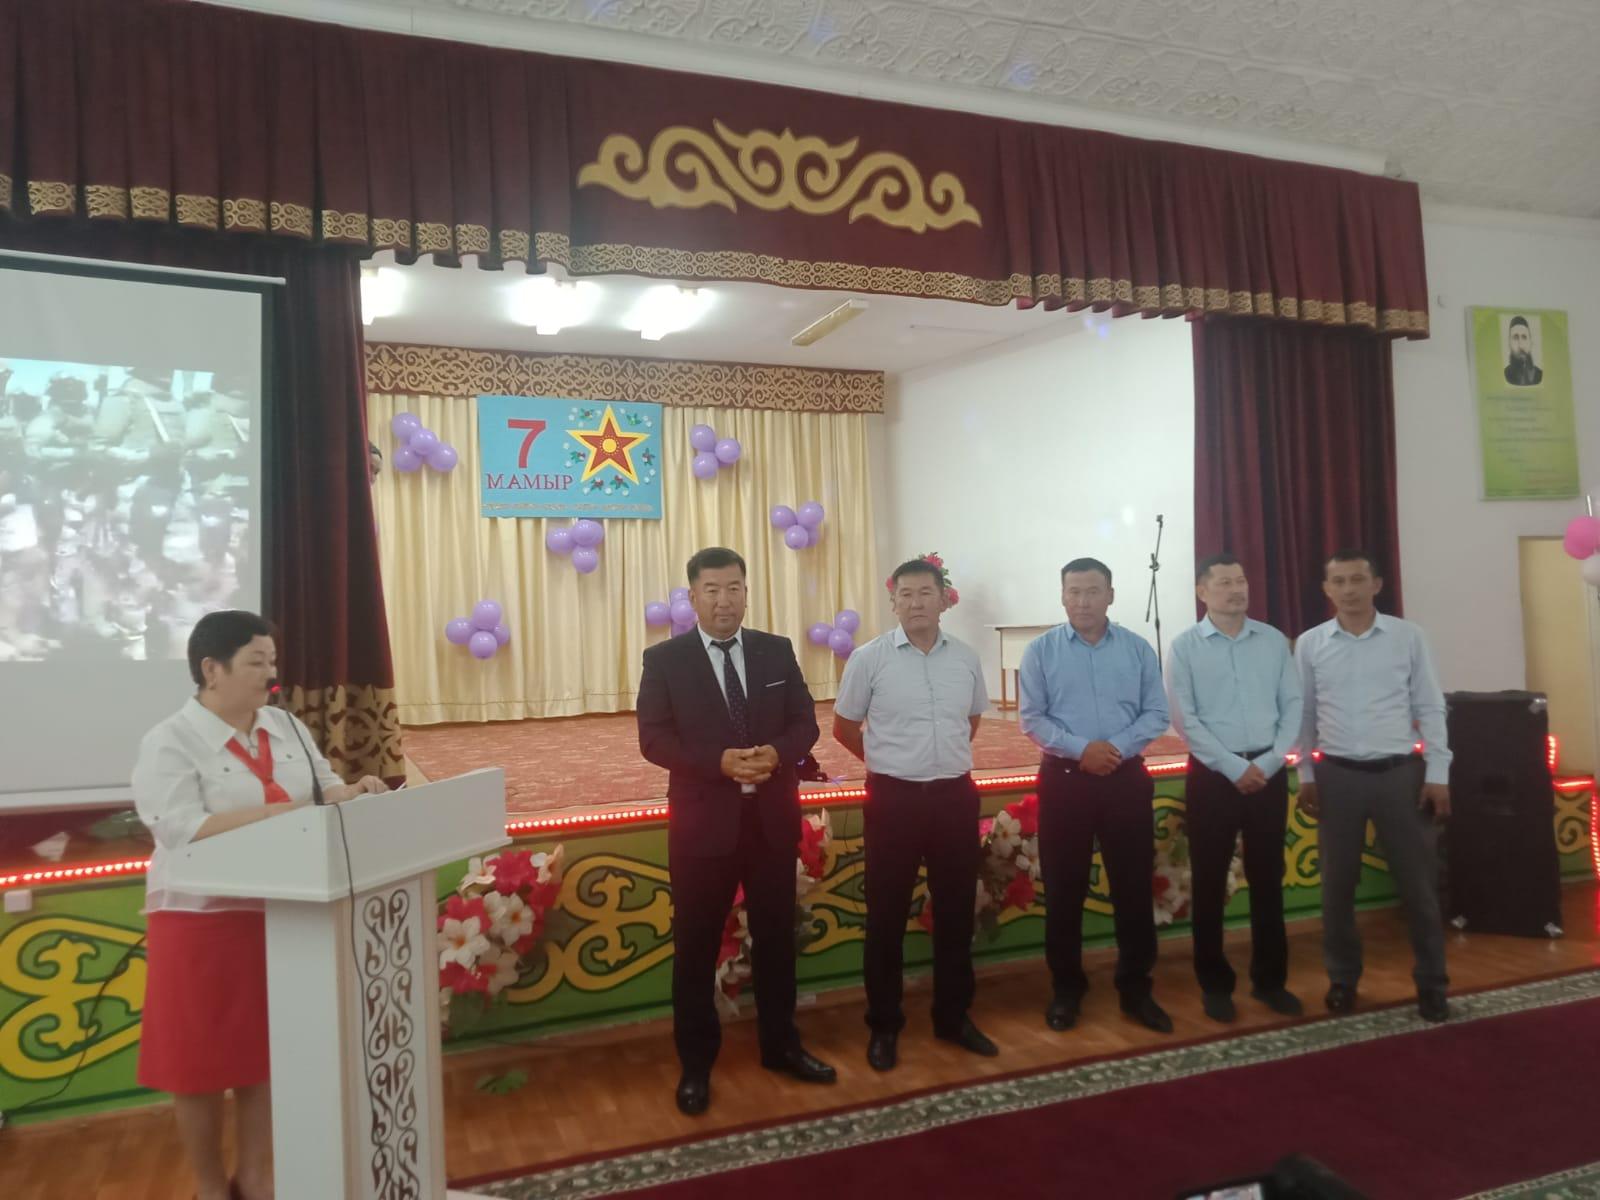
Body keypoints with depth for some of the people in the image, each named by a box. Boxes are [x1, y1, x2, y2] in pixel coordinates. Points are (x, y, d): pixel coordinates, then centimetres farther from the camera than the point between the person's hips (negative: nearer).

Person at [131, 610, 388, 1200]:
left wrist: (349, 794, -13)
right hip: (203, 921, -5)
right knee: (203, 1062, 10)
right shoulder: (170, 743, -13)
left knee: (265, 1052, 16)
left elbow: (321, 792, 9)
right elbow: (182, 832, -24)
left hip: (281, 916, 5)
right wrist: (281, 813, -30)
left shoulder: (287, 727, 5)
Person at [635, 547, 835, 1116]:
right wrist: (720, 762, -23)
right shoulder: (665, 659, -4)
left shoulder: (777, 651, 5)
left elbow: (805, 722, 5)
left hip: (773, 817, 3)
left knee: (776, 935, 16)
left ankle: (780, 1045, 34)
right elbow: (653, 738, -10)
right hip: (704, 820, -3)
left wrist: (777, 753, -17)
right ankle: (695, 1064, 25)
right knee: (696, 945, 8)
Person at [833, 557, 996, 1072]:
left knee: (955, 911, 13)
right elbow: (844, 727, 3)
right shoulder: (869, 658, -8)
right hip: (894, 797, -3)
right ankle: (884, 1025, 21)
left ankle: (953, 1017, 30)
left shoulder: (966, 658, 2)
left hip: (955, 795, 3)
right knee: (887, 915, 6)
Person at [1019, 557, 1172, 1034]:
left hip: (1126, 778, 1)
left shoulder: (1138, 648, 4)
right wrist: (1080, 749, -17)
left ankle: (1136, 987, 22)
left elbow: (1156, 713, 1)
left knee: (1133, 885, 7)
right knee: (1063, 888, 6)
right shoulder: (1041, 650, 0)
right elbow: (1032, 718, -4)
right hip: (1064, 778, -1)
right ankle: (1066, 987, 21)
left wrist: (1118, 747, -15)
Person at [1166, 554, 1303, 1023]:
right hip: (1212, 773, -3)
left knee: (1268, 879, 11)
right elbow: (1185, 719, -9)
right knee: (1210, 882, 5)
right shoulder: (1185, 646, -4)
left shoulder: (1274, 641, 6)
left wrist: (1268, 763, -8)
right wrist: (1235, 768, -14)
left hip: (1269, 771, 3)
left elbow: (1293, 705, 4)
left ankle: (1270, 979, 25)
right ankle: (1215, 984, 18)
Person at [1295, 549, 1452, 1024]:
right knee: (1338, 885, 10)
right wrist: (1306, 776, 4)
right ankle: (1342, 979, 25)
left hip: (1401, 772, 0)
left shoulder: (1408, 637, 0)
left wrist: (1437, 774, -2)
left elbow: (1430, 708, 2)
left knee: (1418, 882, 7)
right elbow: (1303, 714, 6)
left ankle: (1431, 983, 23)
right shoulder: (1310, 644, 1)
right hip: (1338, 775, 1)